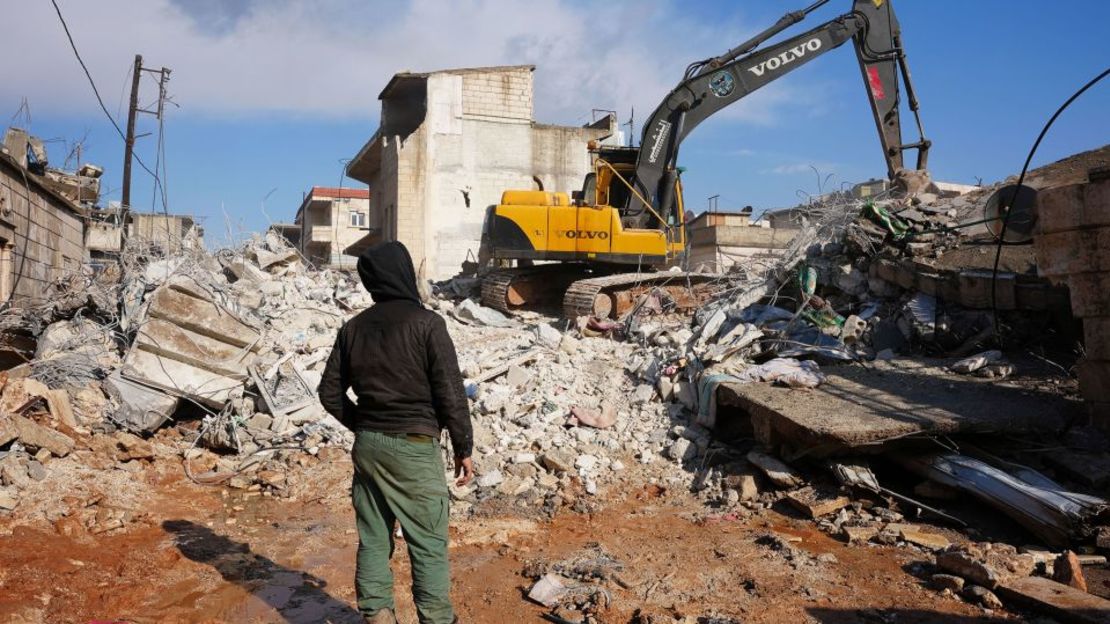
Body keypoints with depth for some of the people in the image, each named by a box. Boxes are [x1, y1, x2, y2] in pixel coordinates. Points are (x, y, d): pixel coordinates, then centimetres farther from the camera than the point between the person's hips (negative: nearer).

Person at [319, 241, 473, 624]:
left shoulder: (354, 328, 5)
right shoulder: (426, 323, -12)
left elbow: (331, 392, 10)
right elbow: (450, 393, -12)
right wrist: (463, 448, -3)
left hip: (367, 446, 6)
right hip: (414, 447, -6)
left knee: (373, 540, 13)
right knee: (428, 544, 3)